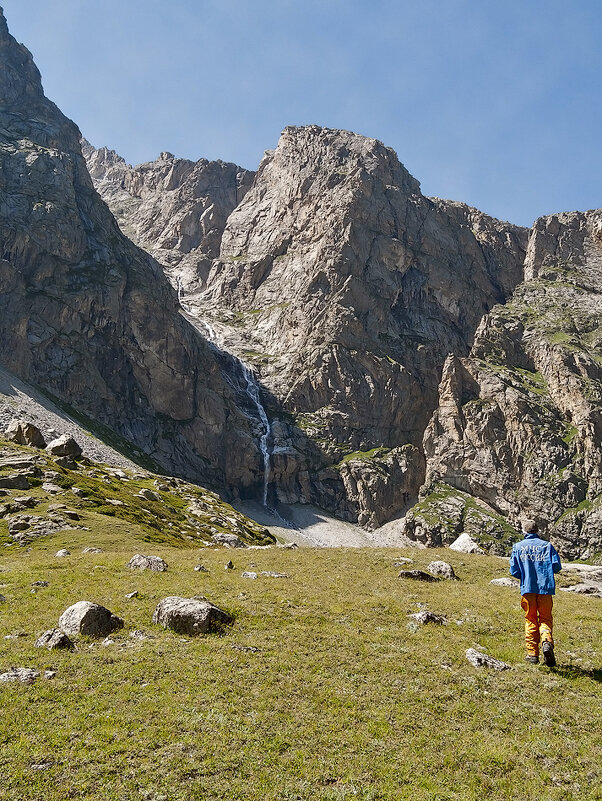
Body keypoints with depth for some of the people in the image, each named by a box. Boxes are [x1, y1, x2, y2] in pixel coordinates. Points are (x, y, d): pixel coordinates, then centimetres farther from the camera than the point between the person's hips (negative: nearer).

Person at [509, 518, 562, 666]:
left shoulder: (518, 547, 3)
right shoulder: (547, 545, 5)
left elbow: (514, 571, 0)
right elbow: (557, 566, -2)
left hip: (527, 589, 0)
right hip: (546, 588, 0)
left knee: (531, 620, 11)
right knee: (545, 619, 9)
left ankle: (532, 654, 11)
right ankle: (547, 641, -19)